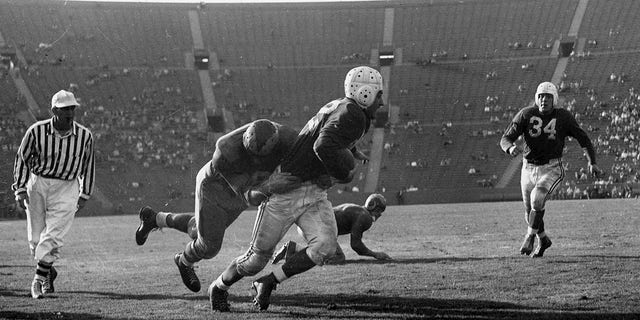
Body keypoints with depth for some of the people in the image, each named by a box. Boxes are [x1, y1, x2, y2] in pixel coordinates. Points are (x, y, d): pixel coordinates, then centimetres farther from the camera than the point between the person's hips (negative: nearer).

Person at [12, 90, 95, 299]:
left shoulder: (84, 136, -8)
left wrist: (85, 195, 10)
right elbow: (22, 158, -1)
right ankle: (48, 272, 30)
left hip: (66, 188, -1)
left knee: (53, 236, -13)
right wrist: (20, 189, -6)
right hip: (37, 184, 1)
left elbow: (88, 165, 6)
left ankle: (39, 278, -6)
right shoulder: (37, 131, -12)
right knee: (35, 237, 7)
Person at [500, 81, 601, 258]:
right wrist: (511, 148, -34)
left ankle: (529, 237, -10)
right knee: (530, 212, 12)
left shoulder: (563, 117, -7)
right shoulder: (526, 114, -7)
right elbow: (505, 139, -10)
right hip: (529, 169, 3)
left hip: (551, 169, -3)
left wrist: (592, 163, -9)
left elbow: (583, 139, 2)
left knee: (537, 199, -28)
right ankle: (543, 239, 40)